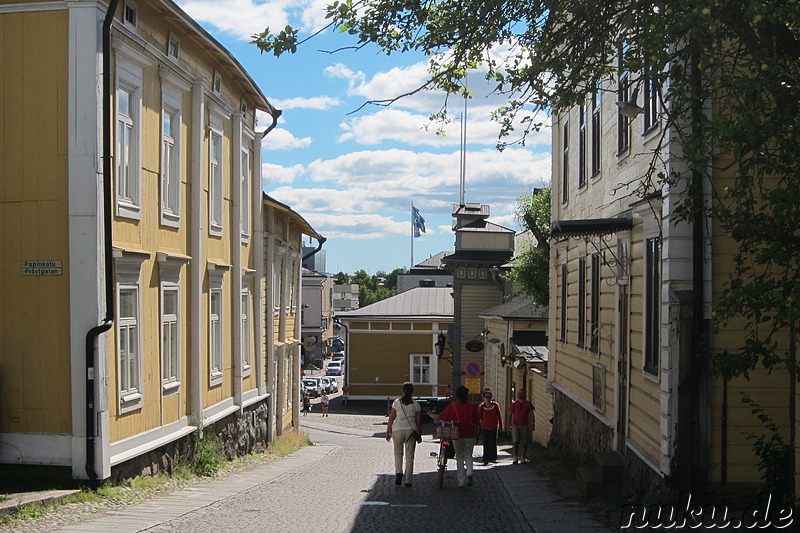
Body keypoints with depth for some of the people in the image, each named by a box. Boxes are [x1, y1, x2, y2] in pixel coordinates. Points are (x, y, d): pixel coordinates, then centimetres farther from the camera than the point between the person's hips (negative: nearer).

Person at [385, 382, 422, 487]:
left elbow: (391, 419, -1)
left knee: (398, 453, 15)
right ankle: (408, 480, 6)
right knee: (409, 456, 6)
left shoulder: (397, 402, -1)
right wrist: (419, 435, 12)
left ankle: (398, 472, -8)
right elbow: (418, 421, 2)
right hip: (411, 430, 0)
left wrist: (388, 432, 7)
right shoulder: (415, 404, 1)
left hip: (397, 430, 0)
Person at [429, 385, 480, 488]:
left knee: (459, 457, 10)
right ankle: (469, 473, -12)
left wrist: (431, 415, 22)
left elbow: (440, 417, 4)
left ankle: (461, 481, 8)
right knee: (468, 455, 14)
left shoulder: (453, 406, -1)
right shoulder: (473, 406, 2)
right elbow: (477, 422, 7)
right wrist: (476, 435, 21)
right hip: (470, 435, 1)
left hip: (458, 434, -1)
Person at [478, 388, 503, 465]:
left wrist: (501, 426, 9)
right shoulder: (481, 406, -5)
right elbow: (478, 417, 1)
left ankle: (493, 458, 12)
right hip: (484, 428, -1)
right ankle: (486, 460, 9)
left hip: (494, 427, 1)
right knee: (486, 444, 2)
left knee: (493, 443, -2)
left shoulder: (495, 405, 0)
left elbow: (499, 416, 8)